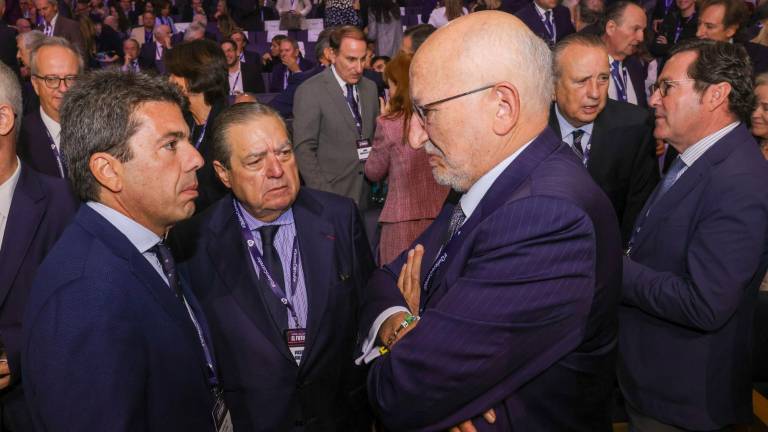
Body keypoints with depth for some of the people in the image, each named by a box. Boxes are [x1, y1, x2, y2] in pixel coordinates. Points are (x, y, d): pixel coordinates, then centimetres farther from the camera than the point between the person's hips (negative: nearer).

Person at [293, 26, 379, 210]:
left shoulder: (370, 87, 8)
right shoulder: (309, 91, -11)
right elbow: (304, 149, -12)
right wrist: (322, 195, -17)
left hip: (368, 193, 5)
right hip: (332, 194, -5)